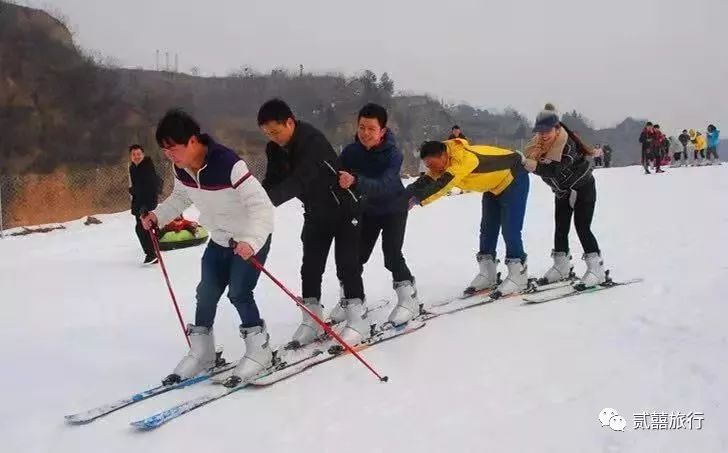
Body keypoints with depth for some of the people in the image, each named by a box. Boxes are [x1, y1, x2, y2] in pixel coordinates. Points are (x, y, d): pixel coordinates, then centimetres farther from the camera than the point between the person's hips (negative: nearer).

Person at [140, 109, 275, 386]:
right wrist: (157, 216, -4)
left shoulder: (228, 164, -32)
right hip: (220, 239, 7)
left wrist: (251, 241, -46)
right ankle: (200, 353, 22)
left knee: (239, 293, -12)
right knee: (207, 293, 6)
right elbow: (180, 198, 11)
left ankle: (259, 350, 7)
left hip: (251, 240, -7)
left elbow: (261, 205, -34)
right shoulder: (181, 168, -9)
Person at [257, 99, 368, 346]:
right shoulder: (275, 150, -7)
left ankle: (357, 320, 1)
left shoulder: (313, 141, -31)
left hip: (344, 209, -7)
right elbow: (272, 182, -5)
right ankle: (312, 321, 11)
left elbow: (298, 182, -42)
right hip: (316, 213, 7)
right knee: (310, 266, 4)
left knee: (346, 263, -7)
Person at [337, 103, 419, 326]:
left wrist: (355, 182, -61)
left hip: (393, 209, -4)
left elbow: (384, 185, -45)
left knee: (392, 255, -16)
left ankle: (409, 299, 2)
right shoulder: (350, 151, -18)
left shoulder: (393, 154, -30)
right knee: (356, 255, 4)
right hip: (367, 210, 4)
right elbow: (339, 178, -16)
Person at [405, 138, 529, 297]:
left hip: (514, 179, -9)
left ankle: (518, 276, -1)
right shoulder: (445, 164, -11)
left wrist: (417, 199, -55)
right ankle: (487, 275, 15)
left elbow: (441, 185, -48)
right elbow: (424, 182, -20)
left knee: (510, 230, -12)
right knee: (487, 229, 8)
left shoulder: (465, 158, -38)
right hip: (493, 186, 9)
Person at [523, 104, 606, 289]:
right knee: (561, 228, 8)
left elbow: (556, 170, -41)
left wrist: (535, 166, -52)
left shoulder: (568, 144, -31)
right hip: (562, 190, 7)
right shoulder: (539, 142, -9)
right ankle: (561, 267, 18)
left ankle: (596, 268, -4)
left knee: (582, 228, -11)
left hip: (583, 187, -7)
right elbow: (527, 158, -13)